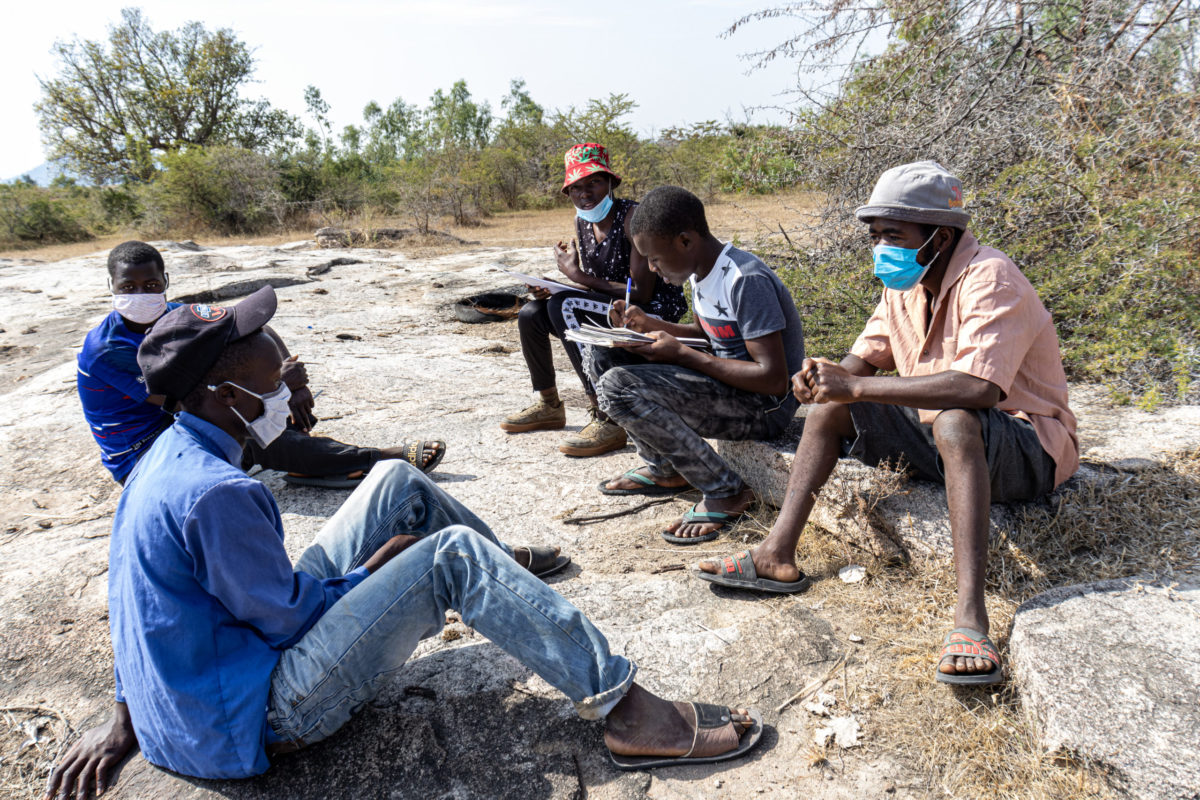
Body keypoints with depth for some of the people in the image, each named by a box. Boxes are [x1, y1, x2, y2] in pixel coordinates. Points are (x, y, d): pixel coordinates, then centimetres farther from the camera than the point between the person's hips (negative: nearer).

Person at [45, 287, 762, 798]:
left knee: (400, 483, 6)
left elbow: (156, 600, 11)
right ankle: (627, 712, -20)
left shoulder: (168, 456, 5)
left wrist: (127, 716, 19)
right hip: (257, 719, -10)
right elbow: (288, 617, -22)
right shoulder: (218, 493, -29)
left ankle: (508, 567, 30)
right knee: (455, 554, -22)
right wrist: (375, 570, -5)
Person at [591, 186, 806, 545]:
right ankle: (664, 470, 12)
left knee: (619, 387, -25)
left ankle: (725, 494, -14)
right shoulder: (701, 271, 5)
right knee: (605, 356, 4)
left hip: (765, 405, -9)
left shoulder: (747, 281, -22)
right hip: (721, 382, 9)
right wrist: (650, 325, 3)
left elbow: (773, 379, -26)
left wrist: (681, 354, -21)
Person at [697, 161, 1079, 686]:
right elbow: (865, 358, 7)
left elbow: (977, 387, -38)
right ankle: (778, 555, -7)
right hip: (934, 433, 8)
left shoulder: (989, 279, -23)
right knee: (830, 405, -3)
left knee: (953, 422, -40)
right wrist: (827, 376, -18)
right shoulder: (905, 283, 3)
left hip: (1024, 446, -8)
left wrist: (857, 386, -35)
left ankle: (970, 616, -43)